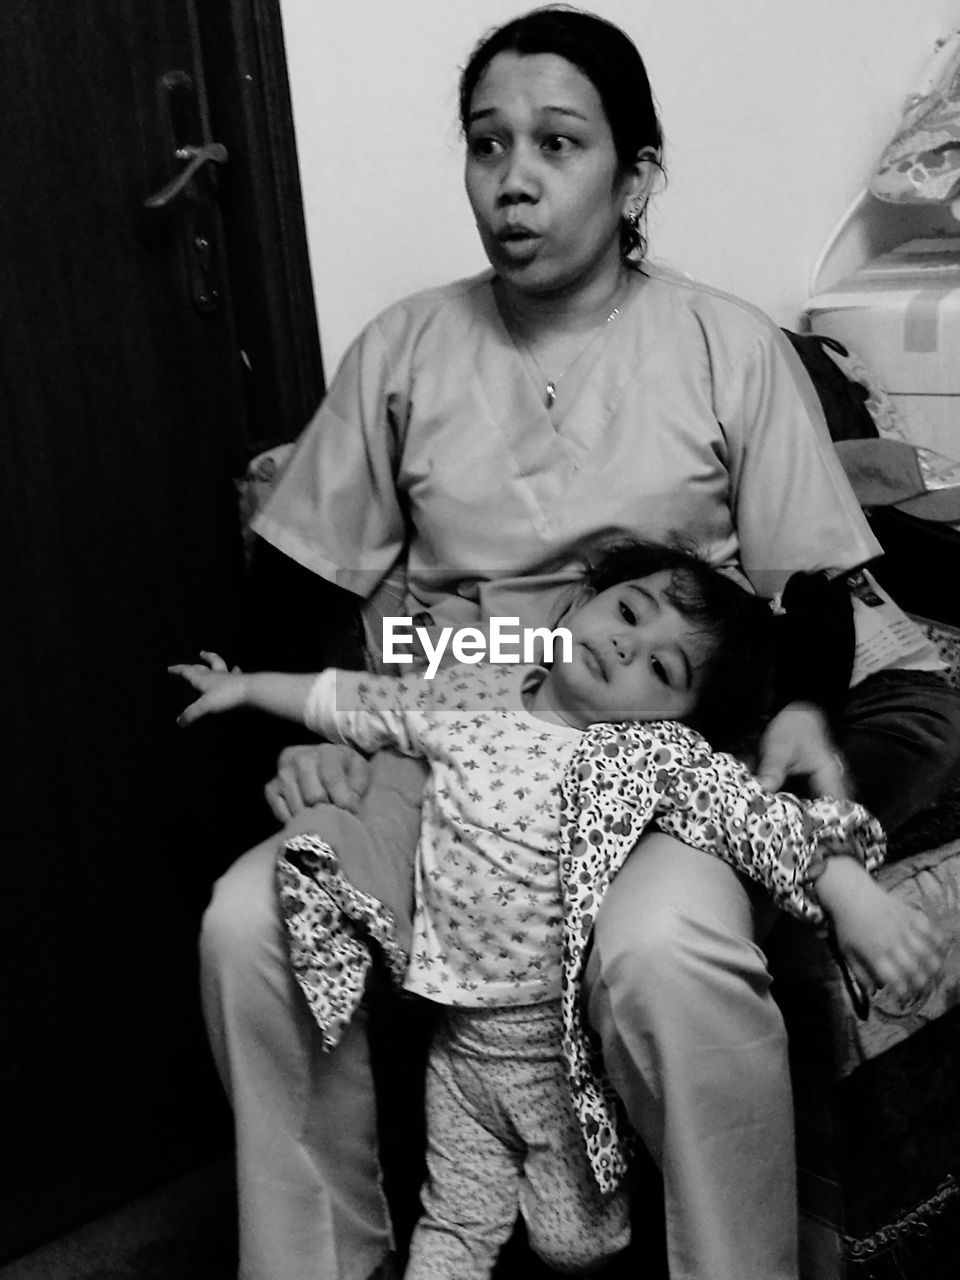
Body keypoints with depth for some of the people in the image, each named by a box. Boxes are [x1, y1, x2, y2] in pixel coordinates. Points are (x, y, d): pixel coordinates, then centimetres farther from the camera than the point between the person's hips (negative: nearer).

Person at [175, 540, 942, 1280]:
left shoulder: (662, 757, -16)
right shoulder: (471, 694, -2)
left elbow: (758, 816, -27)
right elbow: (361, 704, 12)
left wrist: (855, 895, -43)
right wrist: (247, 686, 21)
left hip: (573, 1054, -3)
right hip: (461, 1043, 4)